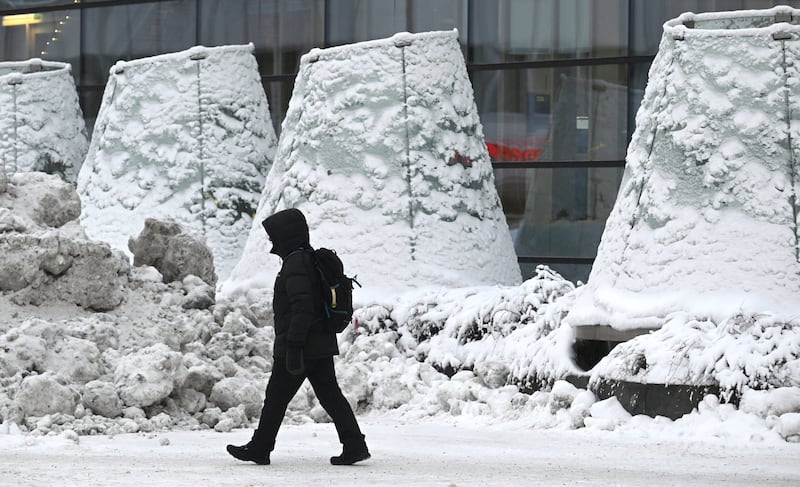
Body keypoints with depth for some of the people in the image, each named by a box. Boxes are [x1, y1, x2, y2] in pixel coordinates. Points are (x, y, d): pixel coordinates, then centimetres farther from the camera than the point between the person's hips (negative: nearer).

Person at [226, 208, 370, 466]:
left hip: (300, 346, -9)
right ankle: (355, 444, 1)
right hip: (322, 345, 9)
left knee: (276, 398, 2)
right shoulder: (313, 259, 15)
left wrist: (293, 346, -25)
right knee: (330, 395, 8)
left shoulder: (295, 263, -16)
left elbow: (302, 308, -24)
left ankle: (260, 447, 12)